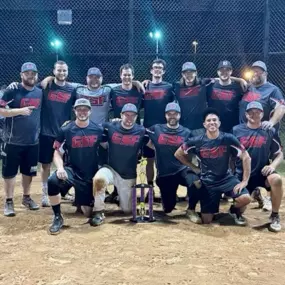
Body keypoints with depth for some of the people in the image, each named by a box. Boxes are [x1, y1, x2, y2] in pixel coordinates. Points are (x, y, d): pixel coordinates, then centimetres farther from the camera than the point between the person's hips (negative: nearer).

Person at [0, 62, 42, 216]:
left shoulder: (40, 92, 6)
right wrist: (20, 111, -24)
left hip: (33, 141, 4)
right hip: (13, 141, -4)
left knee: (28, 171, 15)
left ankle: (26, 197, 31)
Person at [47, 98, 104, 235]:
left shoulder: (98, 130, 0)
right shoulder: (66, 130, -5)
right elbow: (57, 153, -4)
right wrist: (60, 168, -23)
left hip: (91, 174, 1)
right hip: (72, 170, -1)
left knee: (88, 212, 0)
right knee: (52, 181, -35)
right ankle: (57, 217, -15)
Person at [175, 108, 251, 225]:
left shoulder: (228, 139, -11)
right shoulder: (197, 141, -8)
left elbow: (246, 158, -10)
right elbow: (178, 154, 4)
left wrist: (245, 181, -14)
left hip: (226, 179, 0)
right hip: (207, 182, 1)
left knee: (245, 198, -27)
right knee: (206, 220, -1)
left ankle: (235, 210, 10)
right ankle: (212, 209, 36)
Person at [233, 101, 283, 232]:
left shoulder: (270, 131, 1)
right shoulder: (236, 130, 0)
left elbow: (279, 154, 5)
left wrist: (273, 165, -15)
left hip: (262, 173, 0)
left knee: (276, 179, -33)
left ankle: (275, 216, -12)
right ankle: (253, 193, 22)